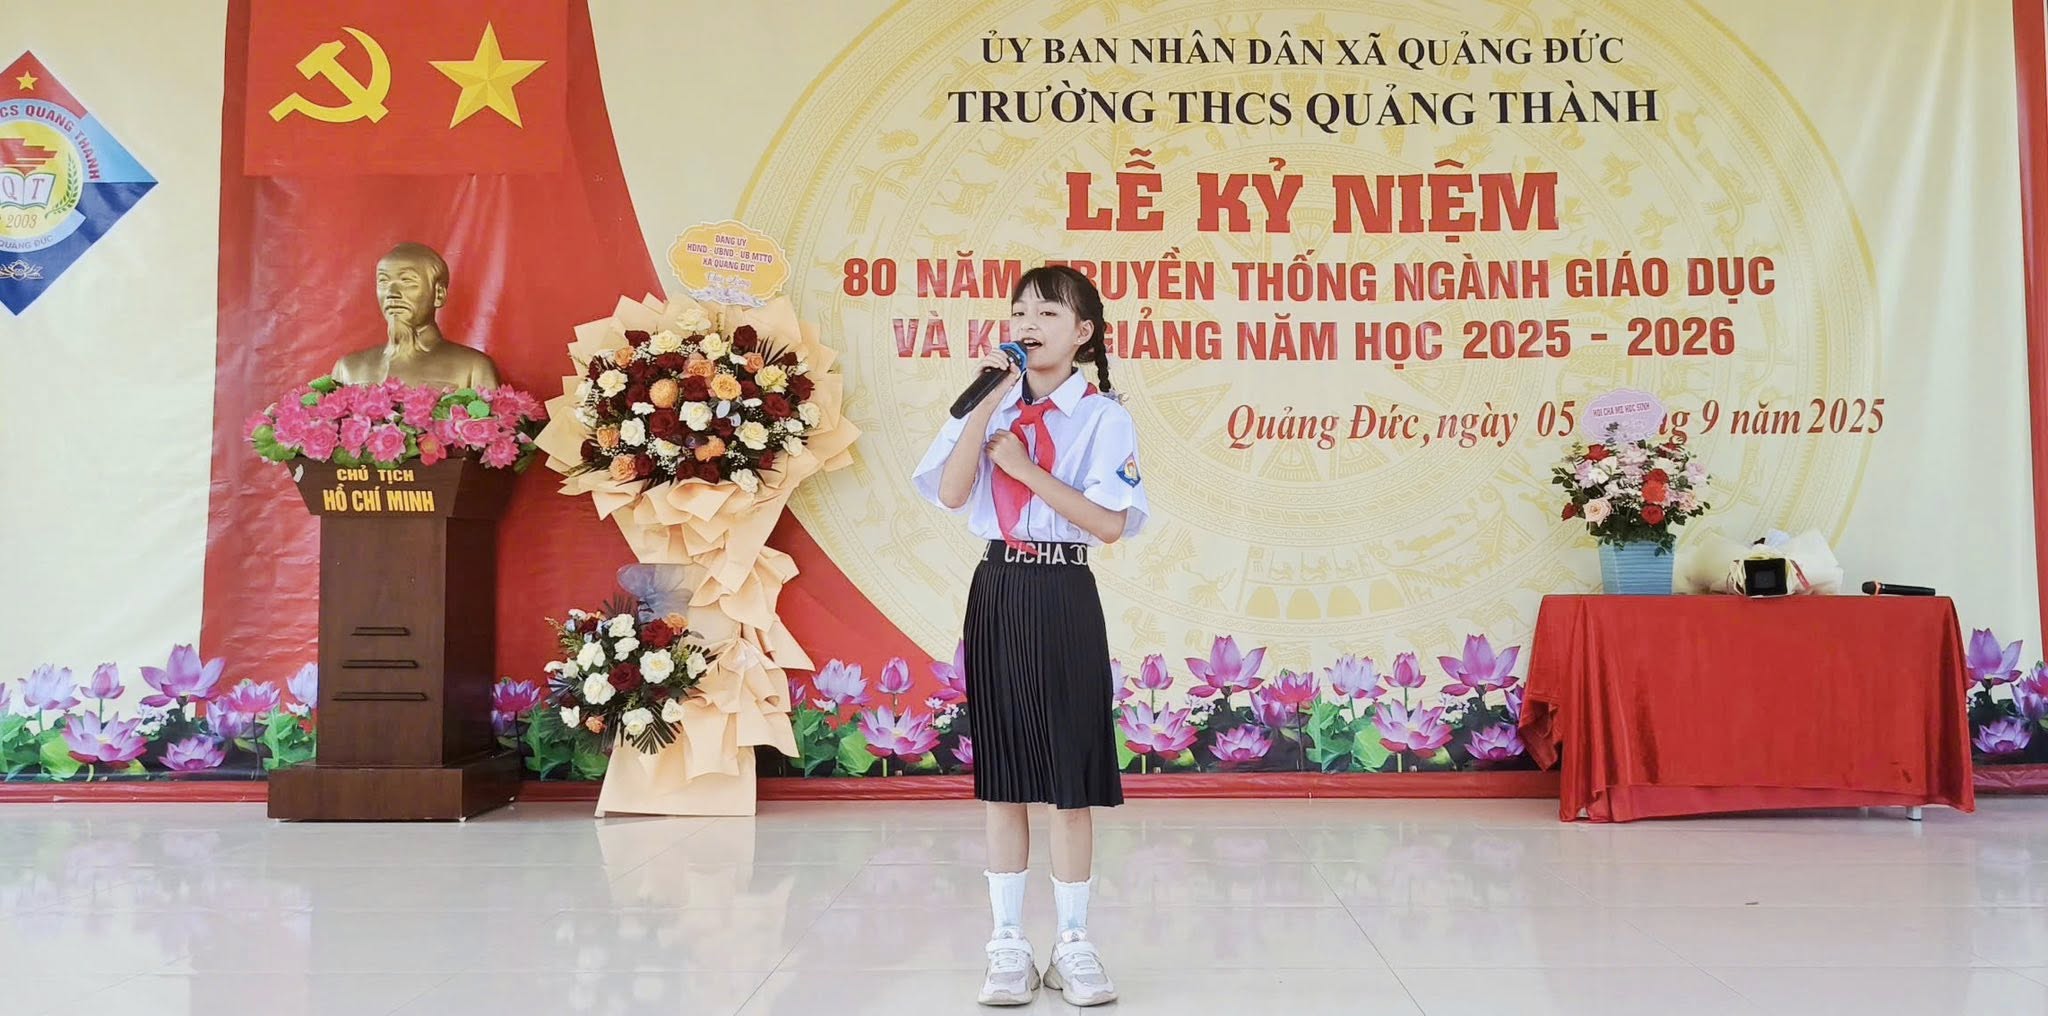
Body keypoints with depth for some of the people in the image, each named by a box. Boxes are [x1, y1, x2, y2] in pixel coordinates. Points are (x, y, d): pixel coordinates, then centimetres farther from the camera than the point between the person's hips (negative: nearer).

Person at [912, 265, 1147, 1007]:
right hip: (997, 593, 3)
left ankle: (1073, 946, 14)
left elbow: (1110, 524, -12)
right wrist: (992, 399, -10)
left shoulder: (1103, 416, -3)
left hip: (1062, 598, -3)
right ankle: (1009, 946, 16)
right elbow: (951, 493, -7)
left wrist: (1025, 467, -14)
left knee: (1072, 778, 3)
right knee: (1002, 777, 7)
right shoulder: (987, 406, 8)